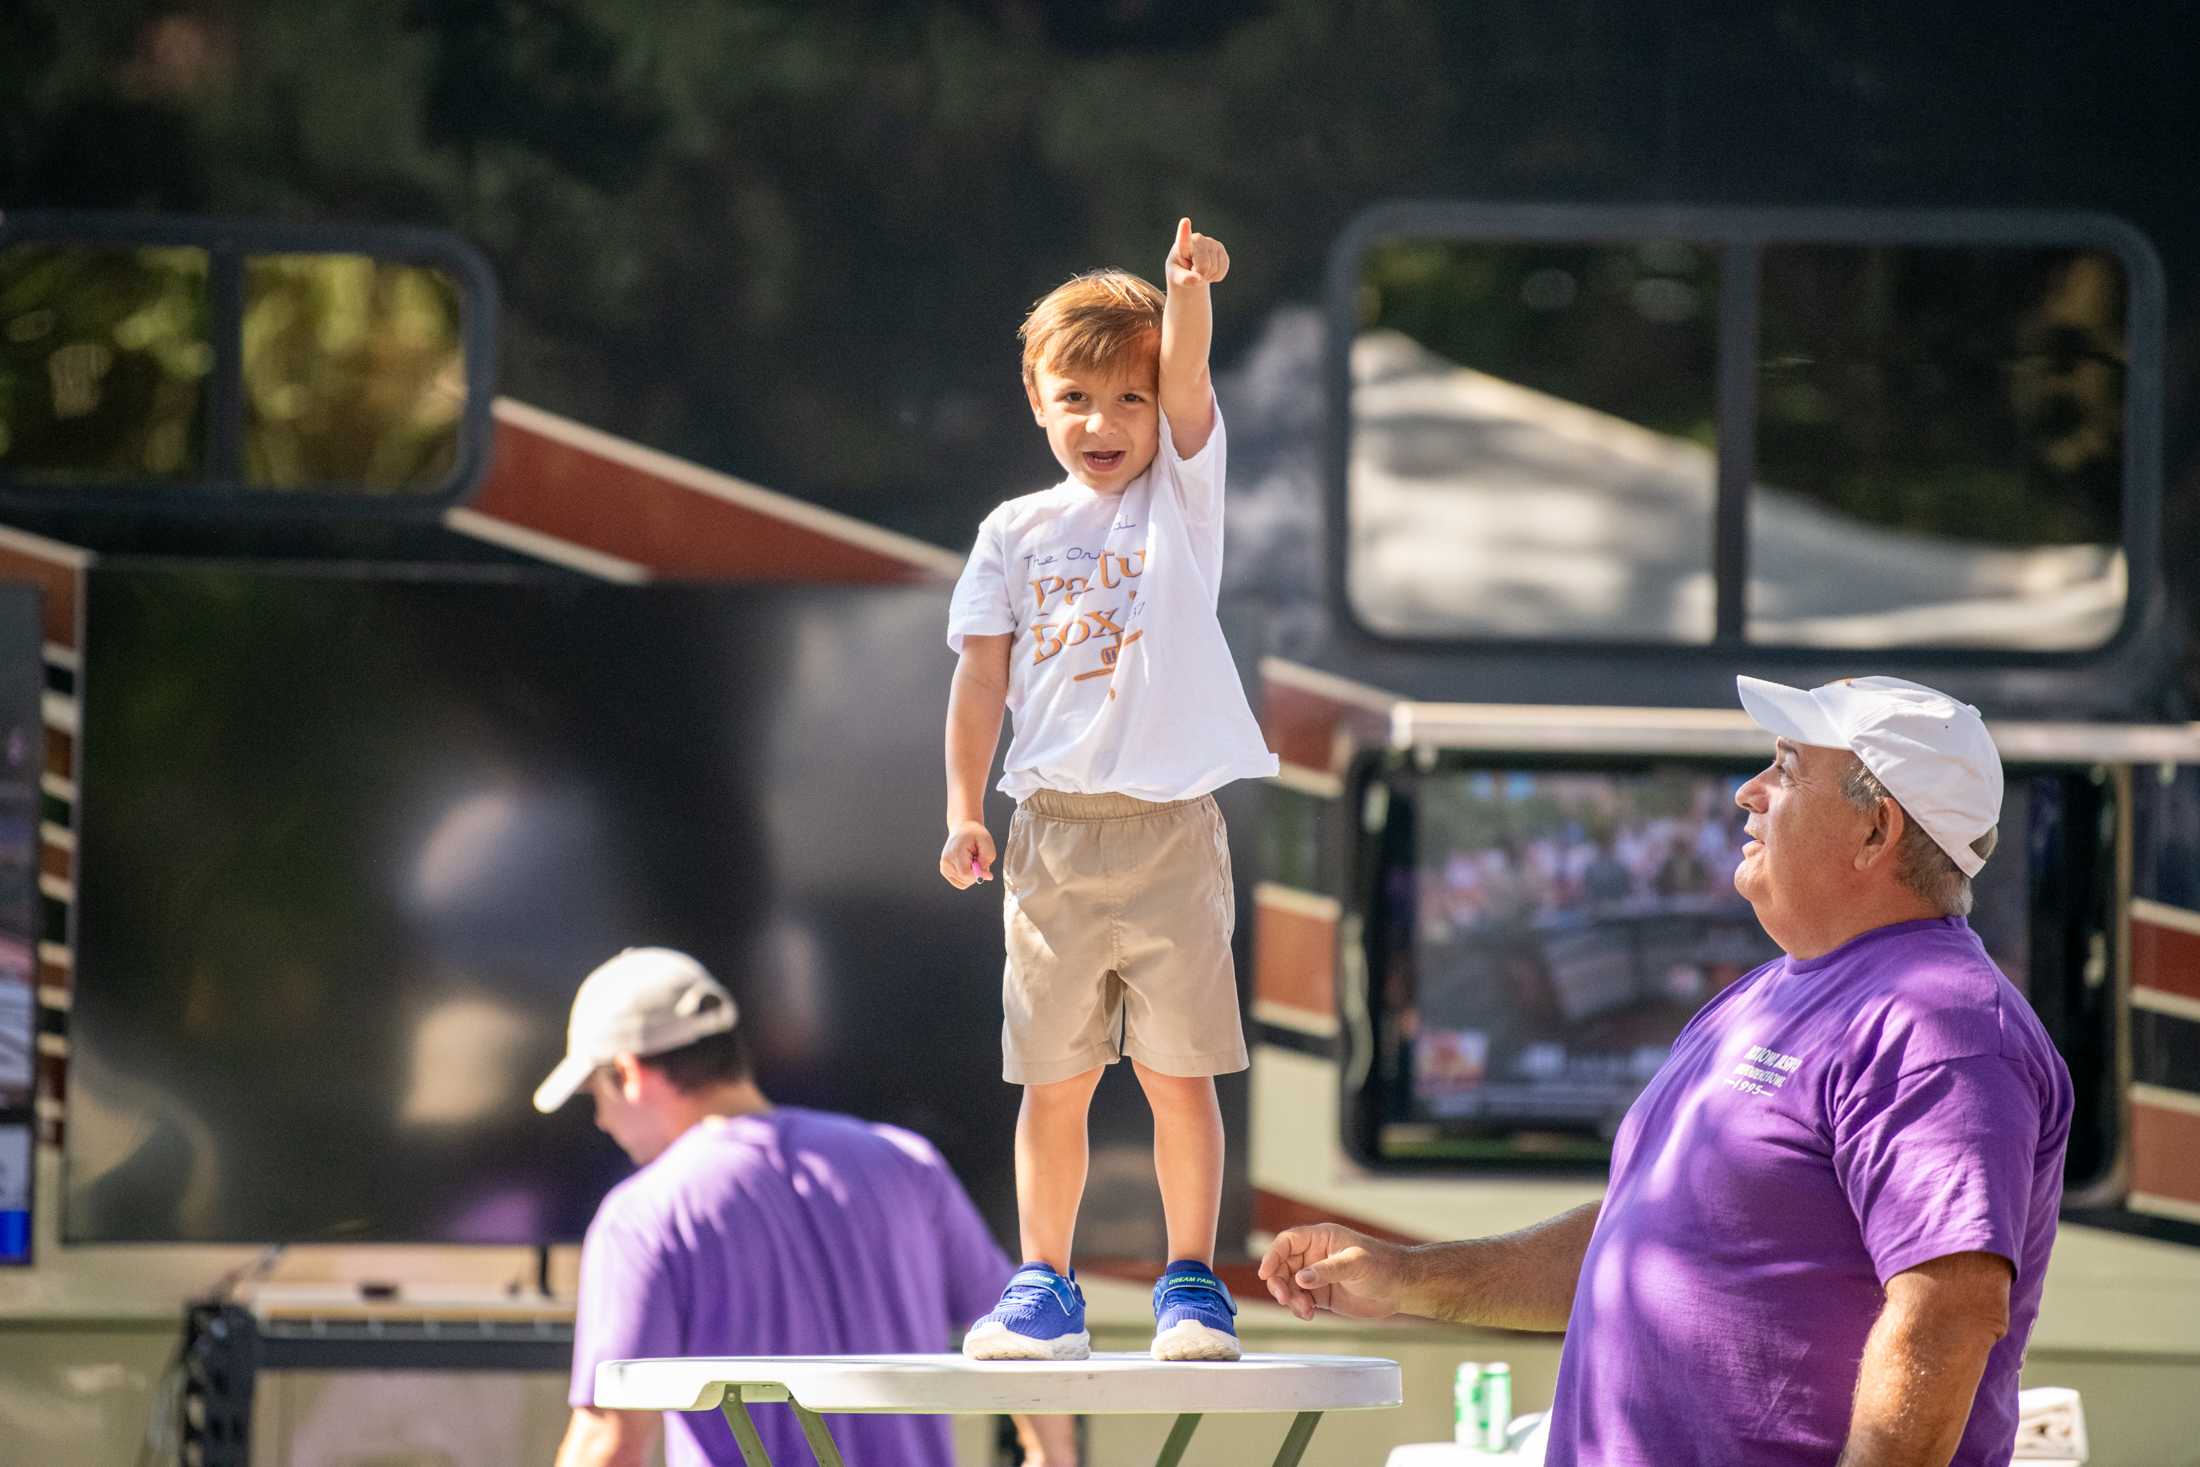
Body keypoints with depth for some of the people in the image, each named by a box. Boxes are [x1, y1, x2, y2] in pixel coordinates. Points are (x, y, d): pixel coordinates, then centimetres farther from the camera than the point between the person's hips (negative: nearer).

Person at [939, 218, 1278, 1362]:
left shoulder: (1179, 492, 5)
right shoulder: (1017, 534, 9)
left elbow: (1186, 381, -12)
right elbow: (983, 675, 7)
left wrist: (1189, 290, -31)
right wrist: (965, 810, -2)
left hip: (1169, 827, -2)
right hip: (1054, 827, 2)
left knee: (1178, 1073, -2)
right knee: (1052, 1080, 5)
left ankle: (1191, 1283, 7)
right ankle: (1043, 1290, 14)